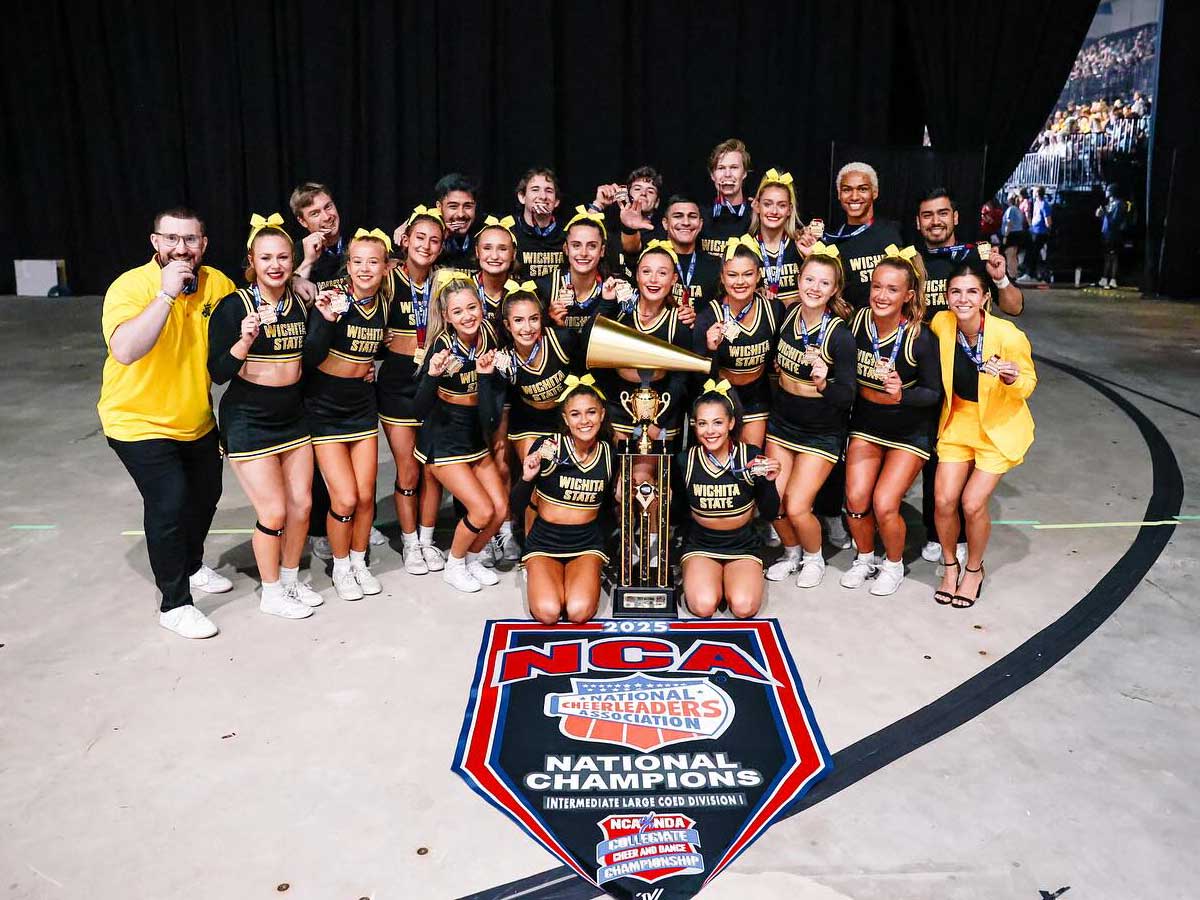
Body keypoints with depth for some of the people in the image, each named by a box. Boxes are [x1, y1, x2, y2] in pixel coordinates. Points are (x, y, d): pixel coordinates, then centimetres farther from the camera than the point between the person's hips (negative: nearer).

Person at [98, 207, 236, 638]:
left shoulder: (217, 283, -6)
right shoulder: (131, 286, -21)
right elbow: (125, 351, -38)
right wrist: (167, 293, -37)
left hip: (197, 420, 6)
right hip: (139, 421, -6)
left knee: (206, 494, 19)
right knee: (169, 503, -14)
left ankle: (192, 565, 46)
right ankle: (175, 605, 3)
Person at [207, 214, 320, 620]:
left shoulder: (300, 303, 3)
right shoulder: (233, 306, -14)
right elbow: (218, 373, -17)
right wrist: (245, 341, -32)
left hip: (292, 415, 6)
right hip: (248, 419, -6)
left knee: (301, 503, 9)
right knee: (274, 511, -2)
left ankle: (291, 579, 31)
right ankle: (271, 594, 19)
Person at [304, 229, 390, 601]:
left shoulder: (384, 303, -1)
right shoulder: (331, 298, -17)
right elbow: (311, 358, -25)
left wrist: (369, 367, 3)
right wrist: (326, 320, -37)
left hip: (362, 406, 5)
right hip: (325, 407, -4)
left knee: (365, 496, 6)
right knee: (345, 498, -8)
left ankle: (359, 562, 29)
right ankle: (340, 567, 17)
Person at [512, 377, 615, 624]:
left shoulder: (610, 454, -4)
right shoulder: (546, 446, -13)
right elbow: (517, 508, -8)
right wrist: (527, 478, -27)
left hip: (587, 543, 1)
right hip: (544, 541, -1)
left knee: (579, 612, -23)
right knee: (547, 612, -24)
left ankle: (590, 575, 11)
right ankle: (535, 574, 10)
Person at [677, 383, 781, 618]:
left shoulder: (751, 456, -12)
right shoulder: (685, 461, -8)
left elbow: (770, 514, -6)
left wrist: (769, 482, -23)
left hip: (743, 546, 0)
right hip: (700, 545, 0)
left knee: (744, 607, -23)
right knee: (703, 606, -24)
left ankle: (727, 579, 11)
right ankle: (703, 579, 10)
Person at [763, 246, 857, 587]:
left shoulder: (839, 335, -20)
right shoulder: (788, 316, -5)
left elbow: (847, 395, -21)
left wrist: (823, 384, -37)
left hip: (821, 432, -5)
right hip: (782, 421, 5)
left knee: (796, 507, -9)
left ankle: (814, 558, 22)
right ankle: (792, 552, 31)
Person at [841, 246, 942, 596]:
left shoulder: (919, 338, -21)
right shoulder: (857, 322, -11)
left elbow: (935, 392, -14)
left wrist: (902, 394, -30)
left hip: (909, 431, -3)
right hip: (865, 423, 3)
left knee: (884, 504, -12)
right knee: (855, 498, -7)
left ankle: (893, 564, 18)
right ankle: (865, 558, 22)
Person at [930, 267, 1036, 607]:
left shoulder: (1009, 336, -25)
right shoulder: (940, 323, -13)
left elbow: (1029, 382, -11)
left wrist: (1012, 379, -32)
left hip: (999, 426, -3)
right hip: (958, 421, 3)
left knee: (973, 502, -10)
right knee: (944, 500, -5)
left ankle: (974, 569, 17)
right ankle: (950, 566, 21)